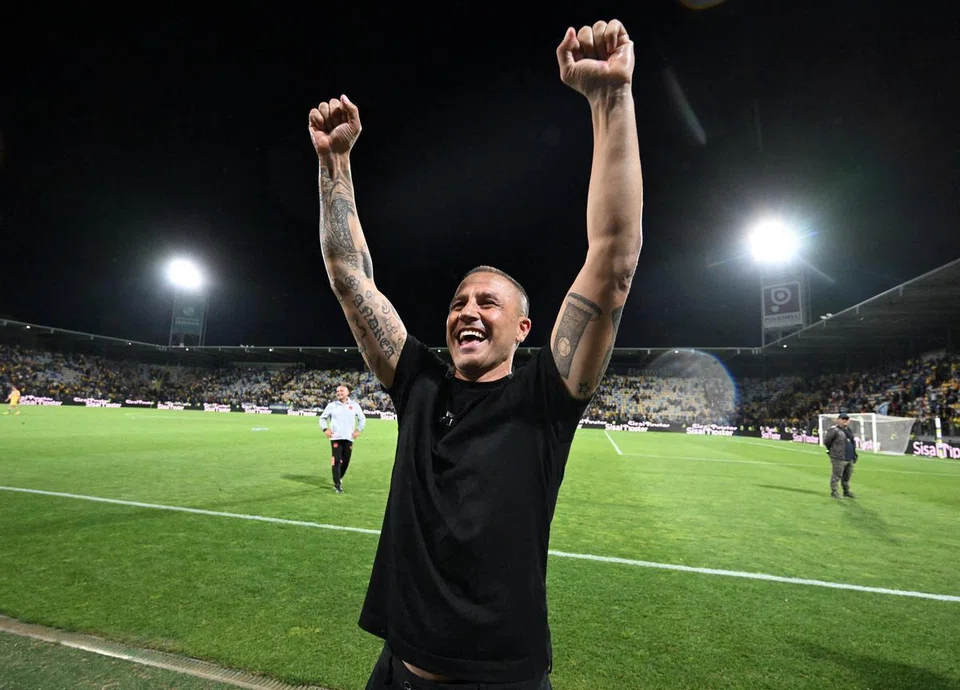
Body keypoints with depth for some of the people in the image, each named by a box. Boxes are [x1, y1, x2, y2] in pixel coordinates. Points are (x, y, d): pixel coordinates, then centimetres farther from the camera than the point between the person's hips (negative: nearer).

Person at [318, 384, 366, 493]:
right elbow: (322, 418, 15)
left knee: (346, 461, 5)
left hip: (349, 438, 2)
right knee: (336, 461, -10)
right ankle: (337, 484, -2)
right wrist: (325, 429, -1)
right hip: (335, 437, -1)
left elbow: (362, 419, 17)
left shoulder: (354, 405, 7)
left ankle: (339, 479, 28)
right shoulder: (332, 405, 6)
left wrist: (358, 430, 5)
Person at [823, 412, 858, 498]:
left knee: (847, 476, 16)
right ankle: (834, 492, 3)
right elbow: (826, 441, -11)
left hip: (850, 458, 8)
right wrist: (832, 450, -2)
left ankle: (846, 491, 28)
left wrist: (854, 454, 18)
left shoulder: (849, 430, 15)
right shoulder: (834, 430, -12)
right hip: (839, 458, -8)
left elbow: (853, 442, 25)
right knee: (837, 475, -5)